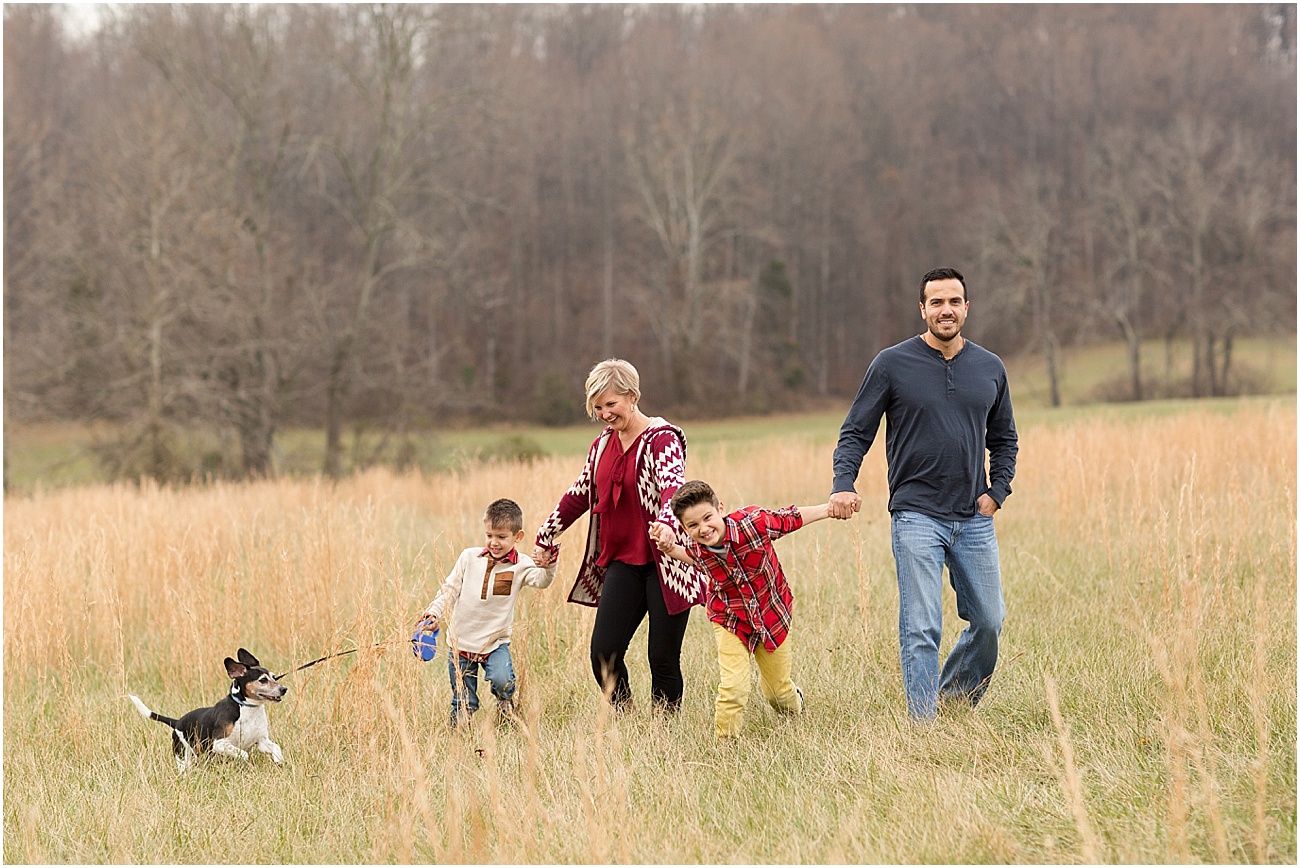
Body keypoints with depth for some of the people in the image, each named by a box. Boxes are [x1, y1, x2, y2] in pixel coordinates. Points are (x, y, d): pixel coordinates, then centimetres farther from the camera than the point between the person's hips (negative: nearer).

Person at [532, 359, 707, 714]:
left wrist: (665, 524, -47)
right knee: (604, 654, -5)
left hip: (664, 564, -6)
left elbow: (672, 488, -26)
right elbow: (579, 495, 25)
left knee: (663, 658, -4)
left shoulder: (662, 439, -9)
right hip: (622, 563, 6)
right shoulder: (602, 445, 12)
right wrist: (545, 537, 28)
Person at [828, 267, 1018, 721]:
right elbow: (856, 432, 1)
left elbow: (1004, 438, 20)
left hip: (974, 518, 4)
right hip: (916, 515, -4)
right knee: (922, 628, -9)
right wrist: (843, 485, -15)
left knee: (989, 621, 6)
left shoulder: (990, 368, 9)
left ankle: (955, 697, 30)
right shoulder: (892, 365, -2)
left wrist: (997, 491, 6)